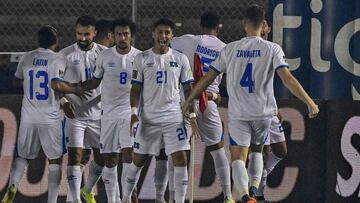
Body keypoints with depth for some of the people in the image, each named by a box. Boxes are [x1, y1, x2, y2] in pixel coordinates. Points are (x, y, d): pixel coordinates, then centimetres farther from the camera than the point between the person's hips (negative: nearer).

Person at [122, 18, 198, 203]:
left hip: (174, 117, 0)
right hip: (148, 117, 0)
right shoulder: (142, 59, 2)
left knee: (180, 158, -10)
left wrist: (192, 115, 0)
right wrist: (134, 111, -11)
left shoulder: (180, 59, 5)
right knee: (138, 160, 8)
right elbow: (136, 89, 2)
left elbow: (187, 89, 7)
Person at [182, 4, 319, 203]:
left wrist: (188, 101, 17)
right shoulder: (272, 49, -4)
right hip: (263, 112, 1)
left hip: (238, 113, -1)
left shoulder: (230, 49, 2)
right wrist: (309, 102, -13)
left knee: (238, 157, -3)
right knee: (256, 151, 24)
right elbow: (287, 78, -15)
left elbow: (207, 78, 6)